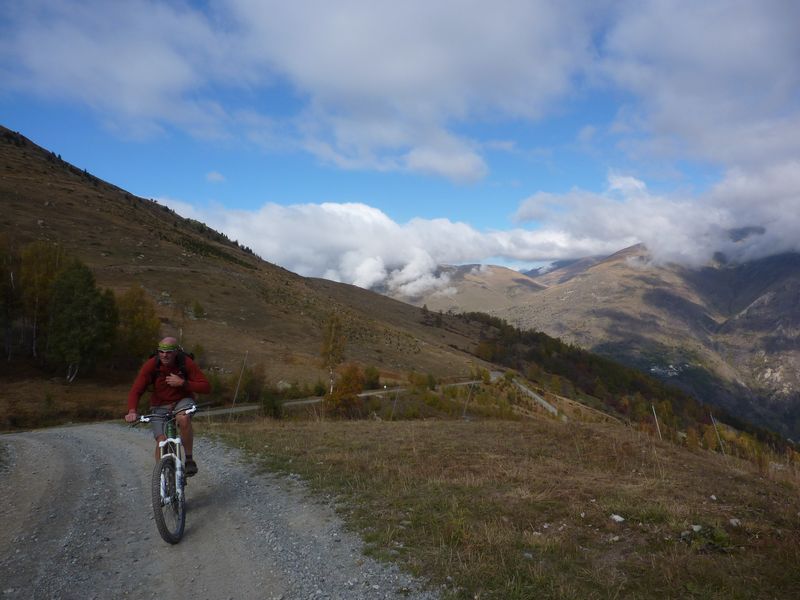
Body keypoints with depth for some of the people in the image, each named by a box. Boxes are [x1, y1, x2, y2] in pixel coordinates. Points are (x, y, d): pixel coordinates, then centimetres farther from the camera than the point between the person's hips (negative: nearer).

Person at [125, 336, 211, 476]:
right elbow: (136, 390, -21)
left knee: (183, 418, -34)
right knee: (162, 441, -16)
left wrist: (182, 383, -29)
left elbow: (206, 387, -19)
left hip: (182, 401, -1)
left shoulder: (186, 363, -18)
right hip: (160, 406, 1)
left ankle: (189, 459, -18)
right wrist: (132, 411, -38)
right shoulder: (151, 365, -17)